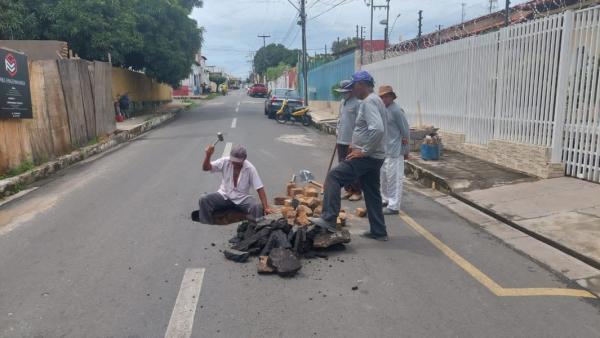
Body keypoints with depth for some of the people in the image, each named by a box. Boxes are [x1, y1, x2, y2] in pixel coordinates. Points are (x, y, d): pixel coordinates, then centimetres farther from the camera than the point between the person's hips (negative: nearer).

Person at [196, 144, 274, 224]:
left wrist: (266, 207, -22)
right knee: (204, 200, -23)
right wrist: (208, 155, -34)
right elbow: (205, 168, -13)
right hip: (224, 196, 2)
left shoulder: (250, 168, -14)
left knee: (257, 207, -31)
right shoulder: (225, 162, -9)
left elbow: (260, 188, -14)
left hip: (243, 199, -2)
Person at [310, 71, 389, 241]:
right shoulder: (374, 100, 18)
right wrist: (358, 145, 15)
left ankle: (329, 219, -15)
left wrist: (364, 151, -22)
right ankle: (379, 231, 22)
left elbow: (377, 129, -29)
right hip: (374, 157, 10)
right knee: (372, 194, 14)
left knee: (334, 177, -12)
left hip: (366, 157, -10)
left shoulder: (369, 102, -15)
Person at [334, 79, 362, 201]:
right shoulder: (342, 103, 14)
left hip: (352, 141, -8)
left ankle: (357, 192, 11)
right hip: (341, 140, 8)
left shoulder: (357, 103, -13)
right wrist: (338, 129, 12)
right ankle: (348, 190, 25)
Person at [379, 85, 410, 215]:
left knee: (394, 178, -4)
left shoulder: (396, 111, -15)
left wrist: (406, 150, -8)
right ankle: (386, 199, 33)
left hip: (394, 152, -9)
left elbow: (406, 131, -12)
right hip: (383, 150, 9)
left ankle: (394, 206, 2)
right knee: (383, 176, 18)